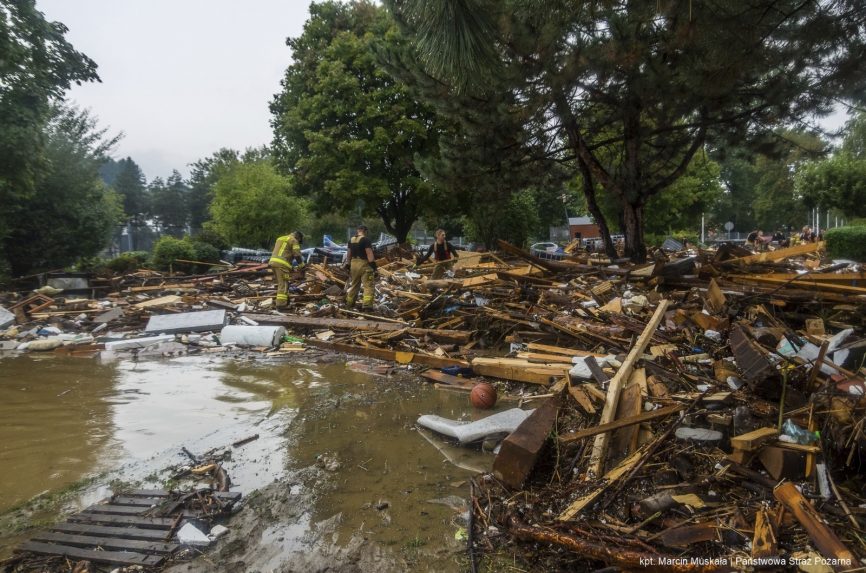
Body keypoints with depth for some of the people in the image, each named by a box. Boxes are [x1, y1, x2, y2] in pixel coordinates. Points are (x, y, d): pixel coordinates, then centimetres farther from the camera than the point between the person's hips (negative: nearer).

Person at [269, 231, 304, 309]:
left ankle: (285, 302, 20)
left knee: (281, 284, 16)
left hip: (273, 262, 9)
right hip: (281, 264, -9)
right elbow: (297, 255, -6)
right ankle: (281, 305, -16)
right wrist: (301, 266, 6)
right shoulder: (293, 240, 3)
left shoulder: (280, 238, 29)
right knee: (283, 284, -10)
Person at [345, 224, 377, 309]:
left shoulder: (351, 240, 12)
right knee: (368, 285, -7)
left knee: (354, 284, 19)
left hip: (354, 264, 7)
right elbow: (369, 254, -18)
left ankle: (349, 303, 27)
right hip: (364, 264, -7)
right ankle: (367, 304, -18)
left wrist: (348, 265, 23)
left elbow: (349, 254, 17)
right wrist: (374, 266, -19)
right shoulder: (365, 240, -11)